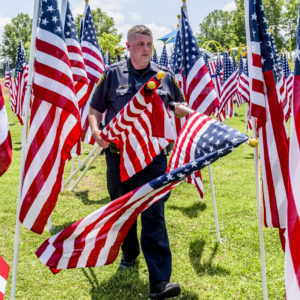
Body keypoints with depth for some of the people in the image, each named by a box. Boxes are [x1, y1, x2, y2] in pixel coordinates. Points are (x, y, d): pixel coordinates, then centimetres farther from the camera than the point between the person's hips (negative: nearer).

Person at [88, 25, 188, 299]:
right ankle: (129, 254, 43)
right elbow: (94, 110, 8)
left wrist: (182, 109, -4)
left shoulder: (165, 76, 10)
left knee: (154, 215, -10)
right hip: (118, 154, 1)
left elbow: (179, 107, 21)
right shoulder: (113, 74, 5)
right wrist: (96, 131, -12)